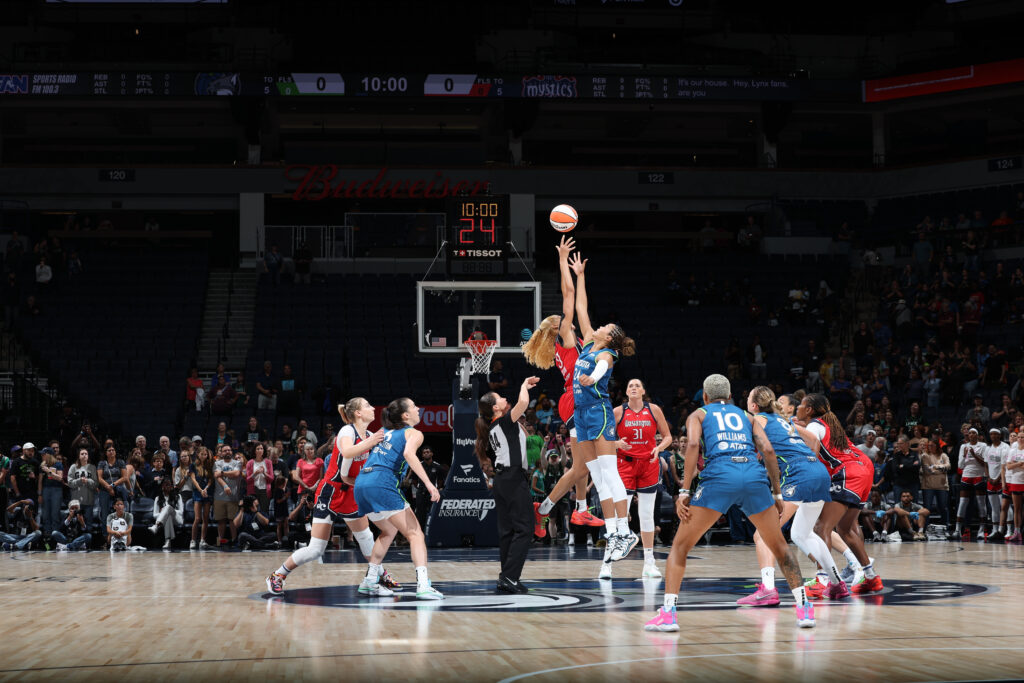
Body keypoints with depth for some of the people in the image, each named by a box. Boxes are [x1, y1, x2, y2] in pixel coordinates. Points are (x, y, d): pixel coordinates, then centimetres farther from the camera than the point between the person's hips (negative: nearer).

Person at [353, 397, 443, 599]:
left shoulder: (385, 432, 26)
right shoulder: (413, 433, 6)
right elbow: (409, 453, -14)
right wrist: (428, 484, -20)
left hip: (361, 485, 8)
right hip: (382, 484, -8)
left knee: (389, 530, 29)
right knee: (415, 534, -7)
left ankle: (370, 580, 28)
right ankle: (423, 585, -24)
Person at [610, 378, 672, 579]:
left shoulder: (654, 410, 2)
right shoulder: (618, 412, -1)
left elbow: (668, 436, 7)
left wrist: (659, 448, -12)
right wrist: (616, 444, -18)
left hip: (649, 465, 2)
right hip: (625, 465, -2)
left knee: (646, 514, 7)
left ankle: (649, 563, 14)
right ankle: (607, 564, -6)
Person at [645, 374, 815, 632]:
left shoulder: (698, 414, 23)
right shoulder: (746, 416, 30)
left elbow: (693, 445, 2)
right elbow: (768, 450, 14)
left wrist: (684, 492, -2)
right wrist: (777, 493, 17)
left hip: (719, 476, -2)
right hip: (755, 476, 2)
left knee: (680, 546, 9)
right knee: (779, 546, 20)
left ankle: (668, 613, -4)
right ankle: (805, 609, 14)